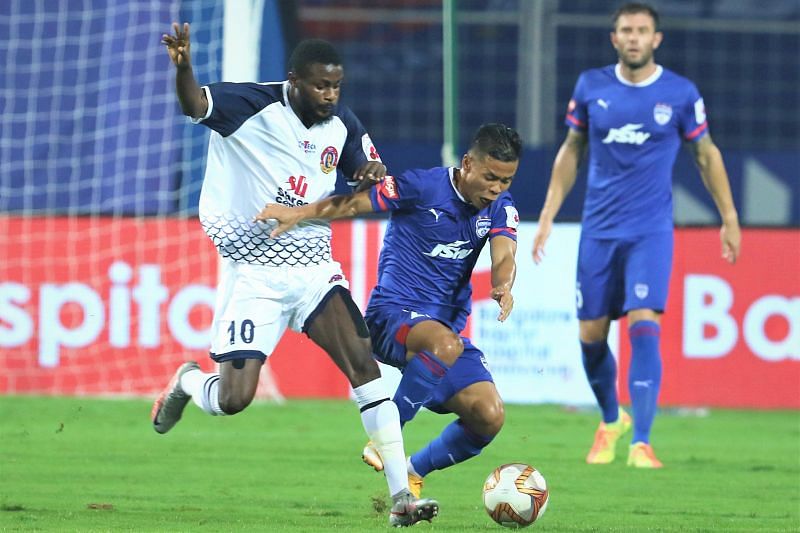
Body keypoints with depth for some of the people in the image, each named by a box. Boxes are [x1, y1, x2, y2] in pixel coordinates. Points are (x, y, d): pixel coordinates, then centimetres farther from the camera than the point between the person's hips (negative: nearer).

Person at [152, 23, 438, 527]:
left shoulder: (343, 124, 4)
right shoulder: (254, 107, -13)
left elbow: (368, 173, 19)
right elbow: (195, 104, -30)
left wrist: (376, 174, -7)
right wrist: (182, 68, -53)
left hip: (314, 267, 4)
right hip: (254, 272, -4)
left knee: (364, 362, -13)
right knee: (234, 399, -10)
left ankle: (401, 495, -12)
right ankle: (187, 382, 29)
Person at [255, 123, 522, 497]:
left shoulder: (499, 206, 5)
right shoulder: (422, 187, -9)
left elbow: (503, 254, -12)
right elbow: (355, 203, -10)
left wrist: (503, 287, -36)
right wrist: (299, 213, -26)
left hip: (447, 323, 6)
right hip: (393, 312, -6)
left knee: (489, 417, -13)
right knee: (445, 344, -40)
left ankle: (413, 472, 11)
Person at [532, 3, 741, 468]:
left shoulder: (681, 94, -3)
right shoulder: (591, 87, 2)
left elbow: (706, 154, 9)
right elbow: (571, 152, 12)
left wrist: (729, 218, 10)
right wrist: (548, 216, 8)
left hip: (651, 231, -2)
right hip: (599, 231, 3)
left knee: (644, 327, -17)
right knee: (592, 335, 4)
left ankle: (641, 444, -17)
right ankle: (611, 421, 32)